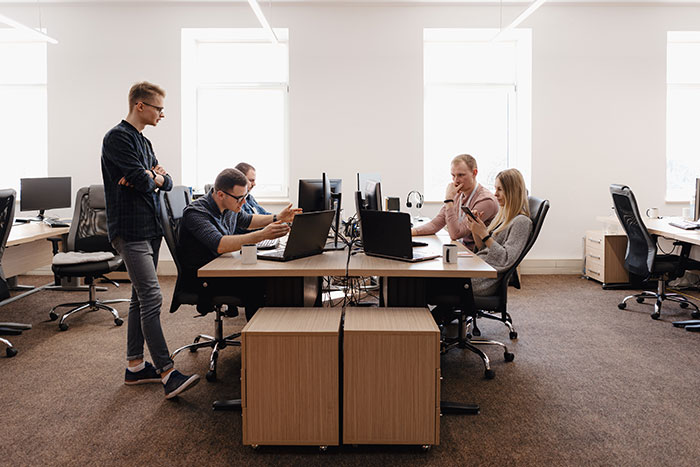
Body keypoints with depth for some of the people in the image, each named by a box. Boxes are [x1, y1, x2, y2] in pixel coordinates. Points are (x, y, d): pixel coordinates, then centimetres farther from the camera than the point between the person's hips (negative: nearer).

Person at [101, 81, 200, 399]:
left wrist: (154, 177, -7)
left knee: (141, 298, 11)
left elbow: (166, 182, 14)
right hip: (130, 230, -10)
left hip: (149, 229, 10)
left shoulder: (143, 142, 20)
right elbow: (142, 179, -19)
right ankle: (167, 374, -13)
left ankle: (135, 366, 20)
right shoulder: (118, 138, -9)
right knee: (152, 298, -14)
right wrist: (151, 177, 3)